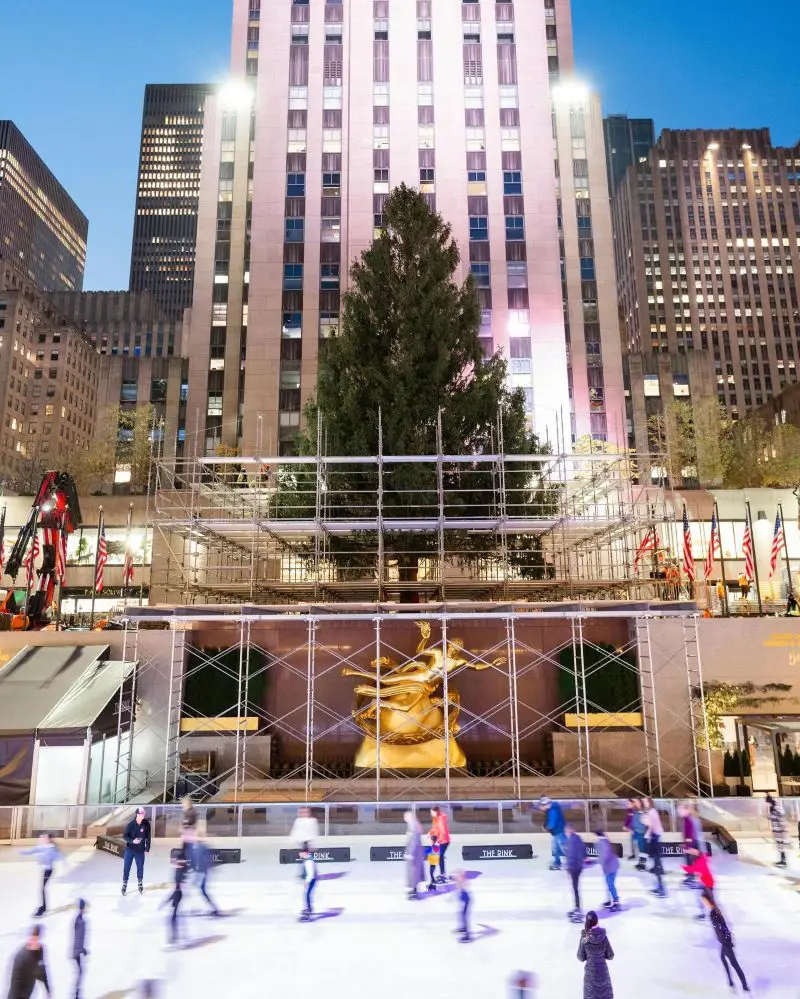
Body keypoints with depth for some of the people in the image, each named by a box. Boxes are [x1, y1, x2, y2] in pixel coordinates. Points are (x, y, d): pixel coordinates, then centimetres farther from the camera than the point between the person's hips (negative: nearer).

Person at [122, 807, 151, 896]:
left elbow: (148, 836, -2)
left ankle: (140, 883, 33)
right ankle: (124, 883, 21)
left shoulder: (146, 824, -12)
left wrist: (147, 848, 0)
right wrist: (132, 841, -26)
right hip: (129, 849, -1)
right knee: (126, 867, 2)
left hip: (140, 850, 1)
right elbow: (125, 836, -9)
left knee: (140, 867, 11)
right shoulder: (130, 824, -17)